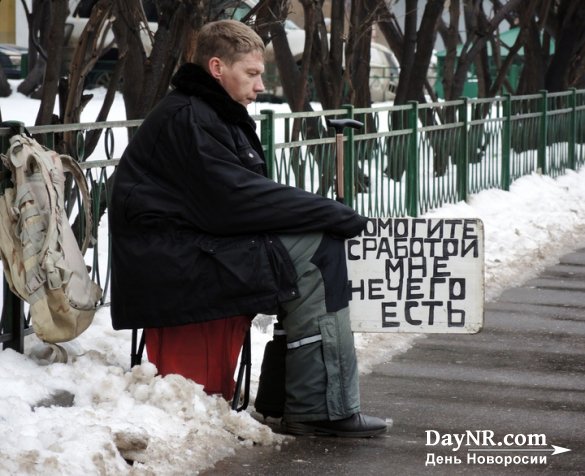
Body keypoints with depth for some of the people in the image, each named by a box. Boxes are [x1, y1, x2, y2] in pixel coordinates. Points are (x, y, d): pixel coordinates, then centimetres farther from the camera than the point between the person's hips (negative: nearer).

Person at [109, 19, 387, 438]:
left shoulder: (219, 116, 20)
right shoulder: (187, 119, -13)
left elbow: (248, 195, 15)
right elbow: (235, 200, -22)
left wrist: (329, 215, -2)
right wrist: (335, 215, -16)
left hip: (197, 245, 10)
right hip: (167, 259, -10)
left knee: (322, 244, 2)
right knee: (313, 251, -18)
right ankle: (322, 409, -16)